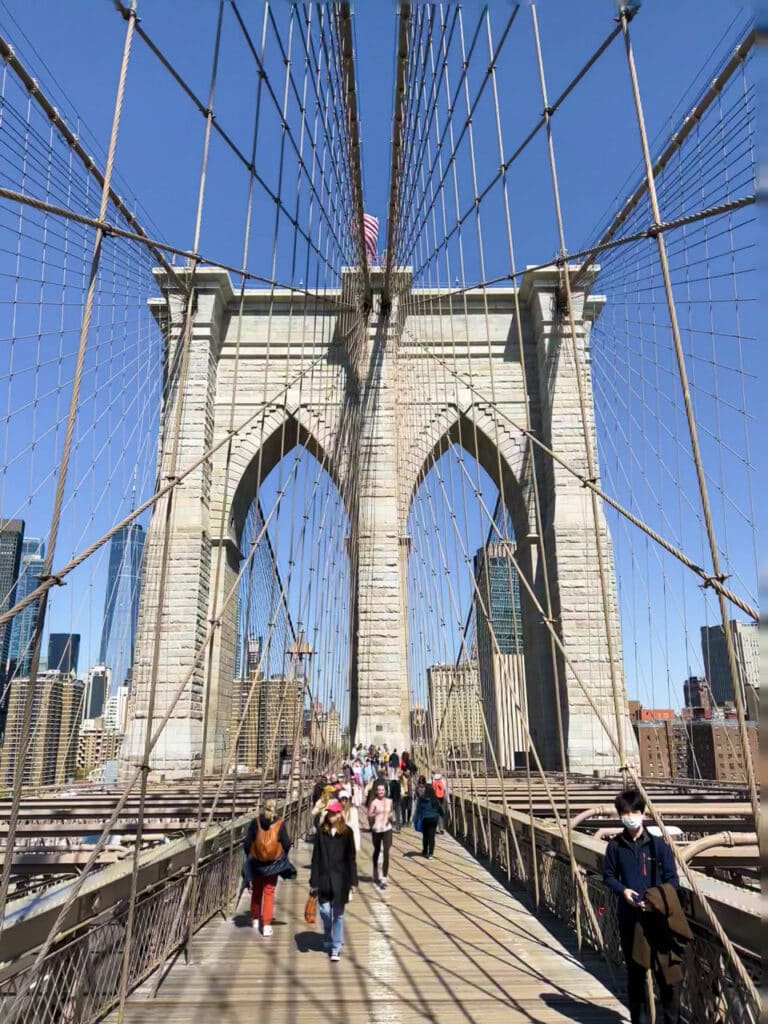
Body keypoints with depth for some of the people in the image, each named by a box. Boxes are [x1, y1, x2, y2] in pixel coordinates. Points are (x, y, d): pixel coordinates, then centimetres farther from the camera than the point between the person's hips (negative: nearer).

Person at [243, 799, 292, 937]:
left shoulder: (255, 823, -10)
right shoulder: (280, 824, -11)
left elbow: (247, 843, -7)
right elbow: (286, 844, -7)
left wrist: (249, 855, 11)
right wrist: (282, 856, 12)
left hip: (256, 862, 1)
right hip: (273, 863, -1)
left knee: (256, 891, 21)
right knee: (269, 892, 10)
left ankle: (255, 919, 35)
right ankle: (266, 925, 8)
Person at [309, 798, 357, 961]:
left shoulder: (347, 832, -4)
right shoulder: (321, 831, -1)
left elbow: (351, 857, -1)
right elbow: (316, 856, 1)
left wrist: (352, 881, -2)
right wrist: (314, 881, 0)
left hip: (340, 879, -1)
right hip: (324, 878, 1)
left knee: (338, 914, 5)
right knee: (325, 912, 8)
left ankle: (336, 948, 14)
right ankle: (328, 942, 31)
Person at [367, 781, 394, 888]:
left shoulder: (389, 801, 4)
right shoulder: (374, 803, -7)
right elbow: (369, 818, -10)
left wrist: (391, 816, -3)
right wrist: (373, 814, -30)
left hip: (387, 829, 2)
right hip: (376, 829, -2)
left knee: (386, 853, -9)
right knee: (377, 851, 17)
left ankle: (384, 877, -6)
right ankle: (375, 873, 41)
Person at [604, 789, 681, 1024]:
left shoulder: (658, 844, -7)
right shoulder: (615, 846, -1)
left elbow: (672, 879, -3)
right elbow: (609, 876, 8)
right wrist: (623, 890, -11)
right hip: (628, 918, 2)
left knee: (666, 970, -2)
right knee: (634, 972, 13)